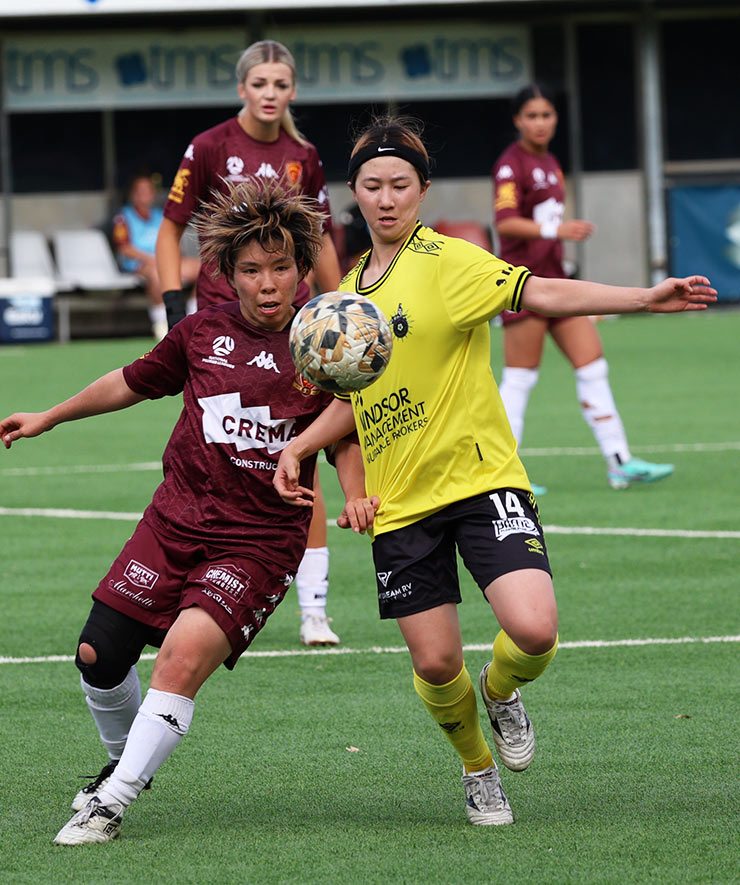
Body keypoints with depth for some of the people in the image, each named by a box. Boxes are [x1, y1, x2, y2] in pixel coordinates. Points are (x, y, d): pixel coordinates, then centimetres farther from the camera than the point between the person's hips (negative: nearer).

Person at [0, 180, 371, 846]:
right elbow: (134, 383, 20)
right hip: (176, 519, 4)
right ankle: (127, 762, 34)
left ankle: (112, 803, -14)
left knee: (185, 654, -24)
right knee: (99, 656, 2)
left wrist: (357, 497, -14)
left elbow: (347, 438, 6)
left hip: (260, 540, -4)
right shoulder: (201, 333, 3)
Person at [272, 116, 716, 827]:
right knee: (435, 663, 1)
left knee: (533, 630, -22)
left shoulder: (446, 261, -8)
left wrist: (645, 298, -35)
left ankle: (501, 690, 14)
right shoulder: (349, 291, 12)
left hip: (480, 480, -5)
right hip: (399, 502, 5)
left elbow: (543, 294, -21)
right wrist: (298, 447, 11)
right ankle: (477, 768, 30)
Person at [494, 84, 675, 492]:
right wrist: (552, 229, -36)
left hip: (553, 278, 8)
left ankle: (620, 463, 4)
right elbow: (505, 222, -23)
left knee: (593, 367, 3)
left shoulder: (551, 164, 17)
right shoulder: (510, 164, -9)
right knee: (519, 379, -6)